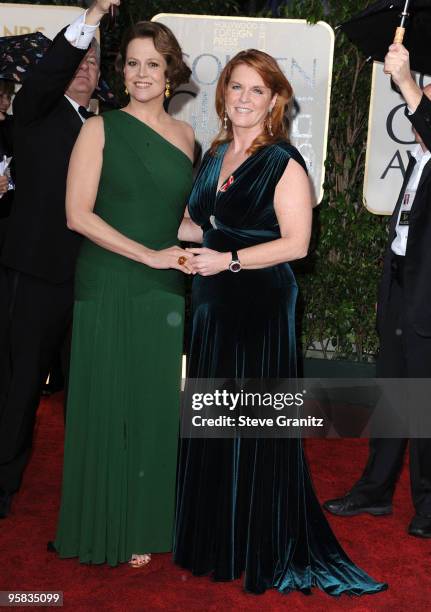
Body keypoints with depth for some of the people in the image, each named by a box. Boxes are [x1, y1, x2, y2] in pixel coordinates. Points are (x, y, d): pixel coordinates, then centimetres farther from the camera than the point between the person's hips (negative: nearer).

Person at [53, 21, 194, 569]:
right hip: (109, 291, -4)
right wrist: (149, 255, -15)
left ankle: (145, 522, 23)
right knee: (109, 407, 3)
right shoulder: (100, 130, -3)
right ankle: (106, 528, 19)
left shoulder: (184, 136, 10)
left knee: (156, 407, 7)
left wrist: (188, 254, 1)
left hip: (166, 293, 4)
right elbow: (78, 213, -11)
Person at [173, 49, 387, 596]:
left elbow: (295, 243, -16)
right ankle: (211, 536, 30)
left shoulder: (283, 163, -11)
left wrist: (227, 260, -18)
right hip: (213, 304, 7)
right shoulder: (215, 156, 11)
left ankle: (263, 549, 17)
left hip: (260, 305, -7)